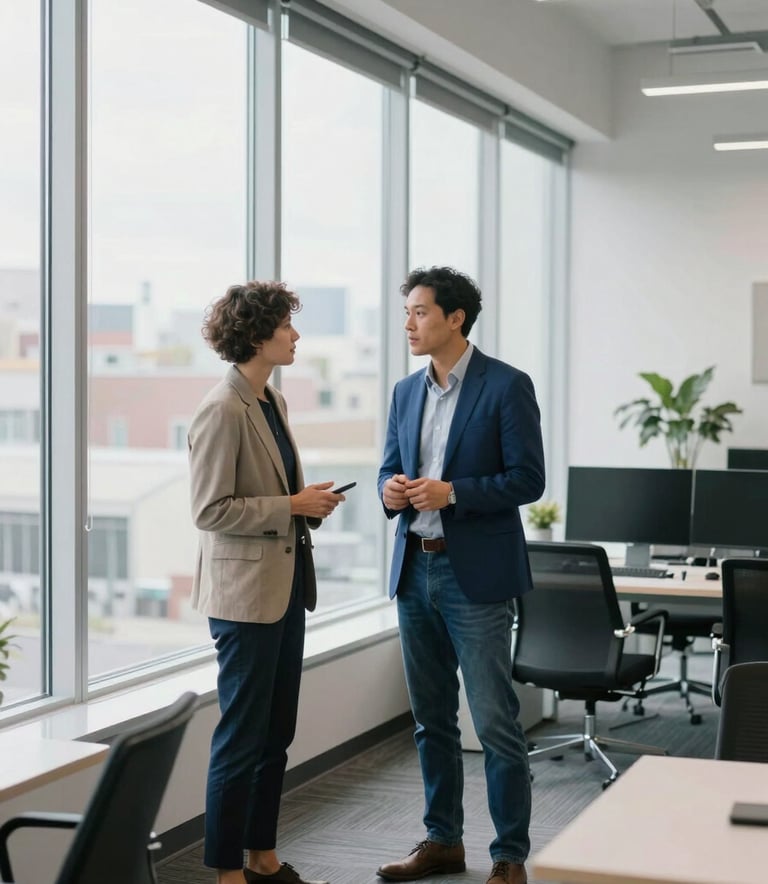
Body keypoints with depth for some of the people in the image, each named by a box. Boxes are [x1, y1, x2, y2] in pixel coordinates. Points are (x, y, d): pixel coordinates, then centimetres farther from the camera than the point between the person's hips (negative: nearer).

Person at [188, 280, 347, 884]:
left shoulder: (272, 401, 12)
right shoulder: (222, 410, -16)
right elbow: (211, 511, -19)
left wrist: (311, 501, 4)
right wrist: (293, 506, -18)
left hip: (286, 584, 9)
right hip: (246, 591, -9)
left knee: (277, 732, 15)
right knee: (243, 736, 0)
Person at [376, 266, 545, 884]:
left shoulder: (507, 386, -8)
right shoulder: (406, 392, 11)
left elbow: (528, 479, -10)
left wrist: (452, 492, -21)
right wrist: (391, 490, -6)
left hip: (476, 572, -6)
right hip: (414, 570, 7)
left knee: (495, 721, -3)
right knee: (431, 717, 14)